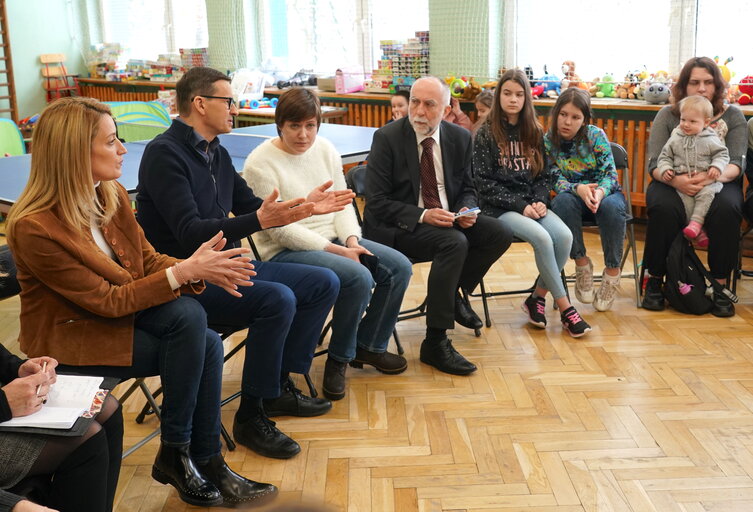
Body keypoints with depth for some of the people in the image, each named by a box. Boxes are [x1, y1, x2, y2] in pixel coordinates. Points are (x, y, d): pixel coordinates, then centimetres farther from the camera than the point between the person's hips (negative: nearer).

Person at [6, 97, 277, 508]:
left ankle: (206, 461, -7)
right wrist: (183, 272, -26)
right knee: (187, 319, -24)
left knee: (208, 344, -19)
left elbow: (148, 259, 4)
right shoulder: (34, 227, -24)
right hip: (72, 338, -7)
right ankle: (175, 454, -8)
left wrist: (198, 269, -17)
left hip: (121, 313, 7)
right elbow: (106, 301, -22)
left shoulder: (112, 195, -2)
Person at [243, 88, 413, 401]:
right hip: (286, 251, -8)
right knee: (358, 277, -29)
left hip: (333, 240, 8)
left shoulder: (325, 150, 7)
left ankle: (369, 345, 11)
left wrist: (351, 240, -10)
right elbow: (278, 228, -19)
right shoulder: (260, 164, -15)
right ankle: (339, 358, -6)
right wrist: (335, 250, -20)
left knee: (399, 267, -7)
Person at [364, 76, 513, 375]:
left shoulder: (460, 138, 4)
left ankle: (452, 292, 10)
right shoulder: (387, 138, -11)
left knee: (500, 234, -12)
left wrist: (466, 210, -10)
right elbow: (376, 202, -13)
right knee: (454, 243, -31)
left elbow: (466, 189, 14)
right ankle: (435, 343, -24)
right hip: (398, 226, -6)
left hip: (447, 218, 6)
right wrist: (422, 216, -25)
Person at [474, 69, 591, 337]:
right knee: (542, 238, -29)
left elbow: (545, 175, 13)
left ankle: (537, 297, -7)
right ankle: (564, 306, -16)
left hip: (532, 204, 4)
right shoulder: (486, 134, -1)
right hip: (499, 208, -4)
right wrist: (520, 205, -14)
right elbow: (484, 183, -6)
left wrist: (540, 201, -8)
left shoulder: (534, 133, 13)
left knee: (564, 235, -24)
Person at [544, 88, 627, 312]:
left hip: (605, 194, -1)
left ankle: (612, 271, -18)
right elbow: (555, 180, -11)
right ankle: (582, 264, -20)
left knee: (611, 207, -36)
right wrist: (578, 189, -33)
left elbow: (610, 173, -12)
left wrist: (600, 192, -35)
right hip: (572, 196, 1)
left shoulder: (596, 135, -9)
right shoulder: (547, 141, -6)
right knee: (562, 201, -35)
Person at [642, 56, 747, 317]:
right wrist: (676, 180, -27)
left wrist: (712, 176, -27)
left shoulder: (732, 116, 6)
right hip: (672, 183, 0)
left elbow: (735, 164, -4)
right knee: (664, 208, -34)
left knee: (726, 209, -33)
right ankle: (654, 280, -15)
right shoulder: (668, 115, 4)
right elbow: (655, 164, -4)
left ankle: (720, 285, -18)